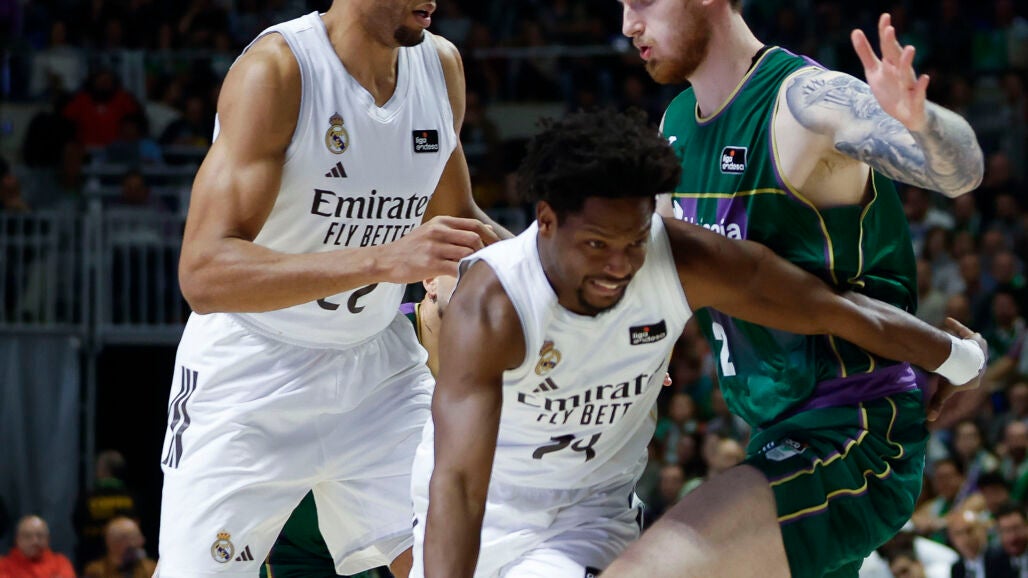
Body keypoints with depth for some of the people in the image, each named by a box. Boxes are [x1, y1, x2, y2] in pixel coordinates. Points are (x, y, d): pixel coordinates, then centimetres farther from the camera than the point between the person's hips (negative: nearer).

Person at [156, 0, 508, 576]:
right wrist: (379, 260, -40)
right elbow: (204, 273, -32)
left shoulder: (441, 67, -2)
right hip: (250, 376, -5)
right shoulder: (276, 70, -23)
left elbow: (457, 224, 17)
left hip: (378, 365, 5)